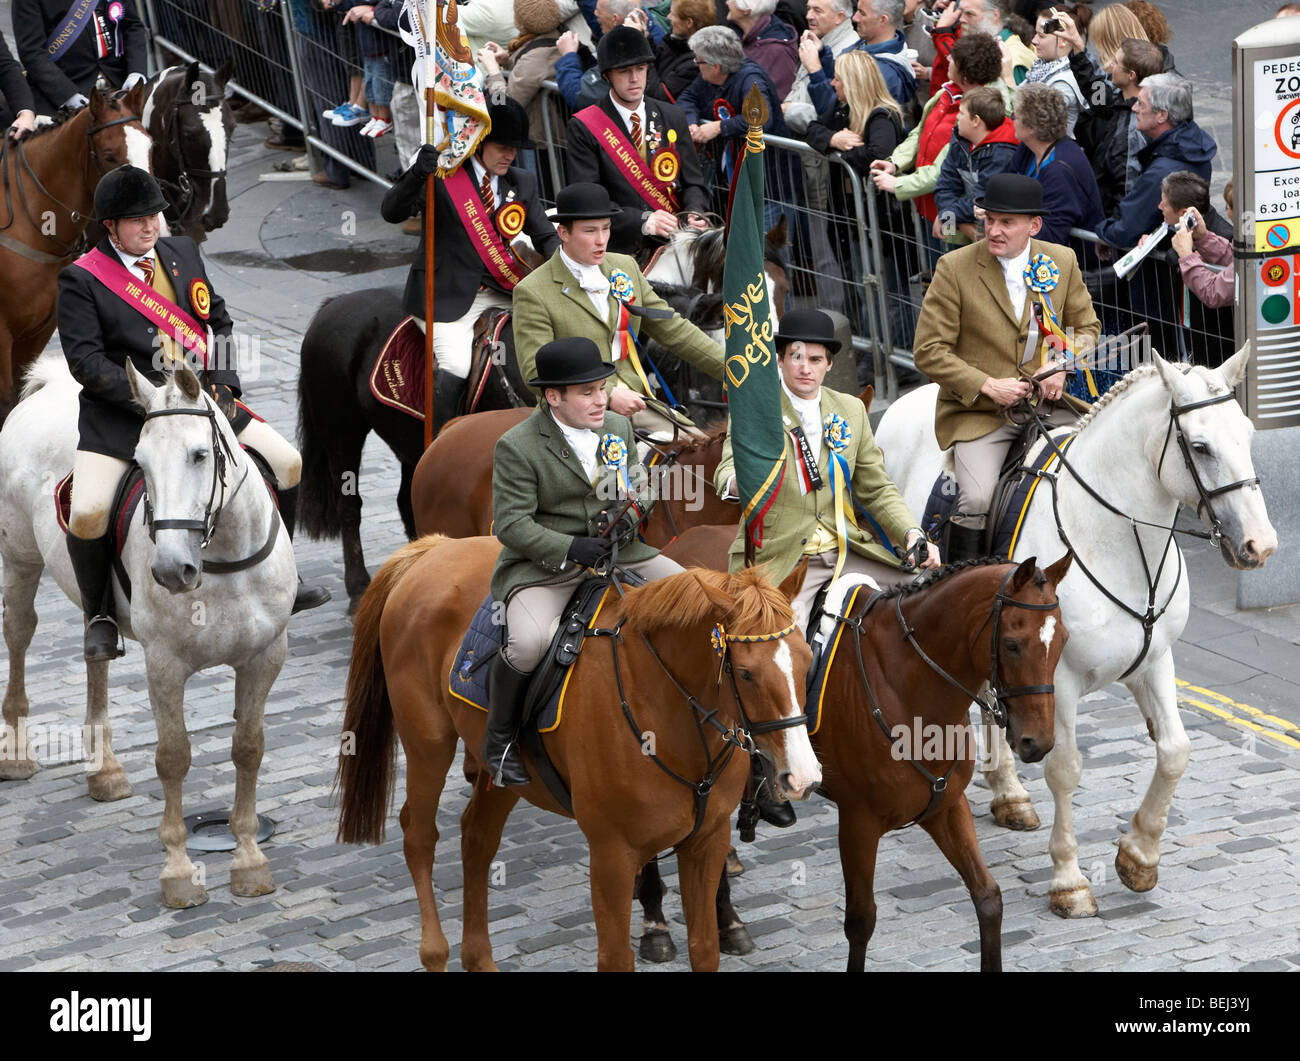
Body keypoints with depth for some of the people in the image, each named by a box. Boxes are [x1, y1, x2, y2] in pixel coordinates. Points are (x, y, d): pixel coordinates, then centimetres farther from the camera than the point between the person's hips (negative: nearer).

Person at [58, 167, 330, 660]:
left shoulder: (182, 253, 11)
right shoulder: (81, 280, -7)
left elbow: (218, 323, 18)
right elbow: (85, 361, -13)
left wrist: (224, 385, 3)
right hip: (119, 415, -5)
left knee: (288, 463, 0)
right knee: (87, 514, -25)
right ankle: (99, 617, 0)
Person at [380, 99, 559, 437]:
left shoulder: (522, 183, 10)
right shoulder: (442, 173, -6)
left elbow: (545, 237, 13)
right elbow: (392, 212, -16)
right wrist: (417, 174, -36)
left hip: (499, 294, 6)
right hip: (447, 296, -6)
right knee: (456, 366, -27)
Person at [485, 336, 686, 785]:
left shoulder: (618, 427, 7)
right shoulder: (517, 447, -12)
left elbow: (633, 491, 18)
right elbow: (511, 523, -14)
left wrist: (628, 517, -7)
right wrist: (569, 549, -26)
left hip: (617, 549, 6)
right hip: (544, 563, -6)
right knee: (528, 643, -32)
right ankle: (499, 738, -5)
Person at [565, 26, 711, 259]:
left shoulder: (672, 118, 14)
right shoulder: (584, 127, 0)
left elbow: (692, 183, 17)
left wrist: (695, 214, -7)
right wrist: (643, 221, -19)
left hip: (673, 247, 4)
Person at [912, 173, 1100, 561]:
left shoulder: (1062, 261, 5)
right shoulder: (955, 268, -6)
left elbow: (1086, 327, 17)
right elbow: (929, 350, -5)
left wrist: (1065, 368, -5)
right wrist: (987, 386, -16)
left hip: (1049, 405, 3)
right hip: (978, 413, -3)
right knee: (976, 501, -25)